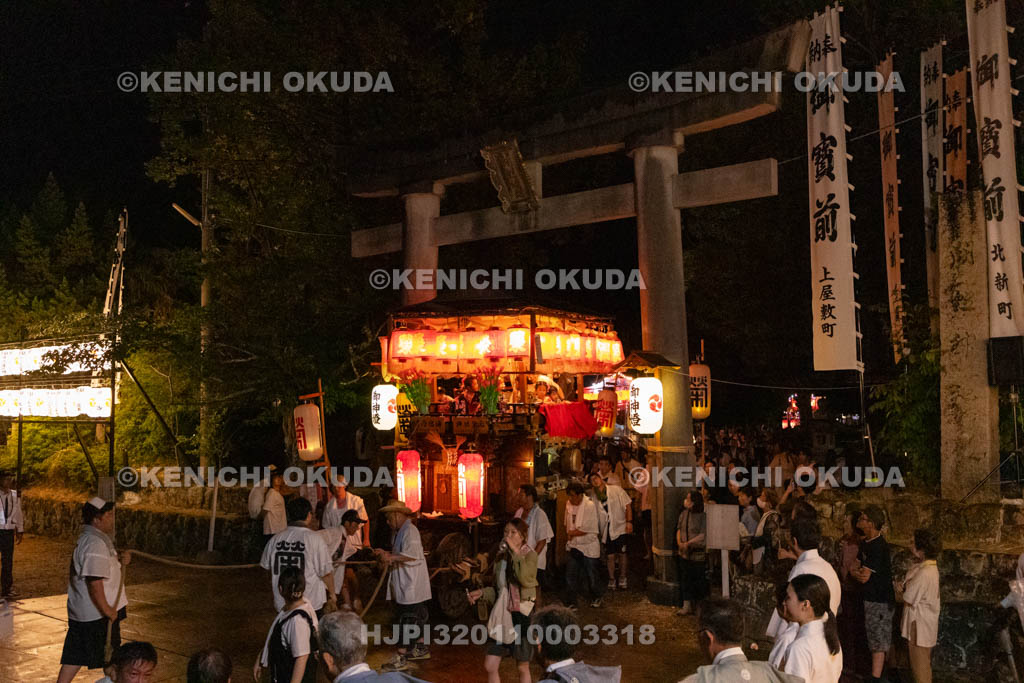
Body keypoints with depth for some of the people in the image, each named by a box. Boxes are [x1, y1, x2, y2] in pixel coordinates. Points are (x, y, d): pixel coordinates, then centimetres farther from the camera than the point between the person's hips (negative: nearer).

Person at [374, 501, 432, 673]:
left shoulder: (410, 531, -17)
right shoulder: (402, 531, 16)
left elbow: (412, 554, -31)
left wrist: (391, 557, -30)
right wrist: (386, 554, 10)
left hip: (410, 586, -10)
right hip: (407, 586, 10)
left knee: (405, 620, -8)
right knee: (417, 617, 20)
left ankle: (401, 658, -5)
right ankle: (421, 648, 33)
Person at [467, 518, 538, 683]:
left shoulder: (529, 554, -8)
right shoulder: (501, 556, 8)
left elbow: (525, 579, -28)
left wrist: (515, 551, -25)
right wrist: (482, 593, -1)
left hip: (522, 615, -5)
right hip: (503, 616, 5)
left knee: (523, 667, 8)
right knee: (490, 666, 3)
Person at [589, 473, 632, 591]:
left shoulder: (616, 490, -3)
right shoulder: (594, 498, 7)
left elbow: (627, 505, -4)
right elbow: (595, 516, 14)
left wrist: (629, 522, -12)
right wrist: (597, 531, 10)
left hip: (620, 527, -3)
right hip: (607, 530, 3)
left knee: (622, 554, -1)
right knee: (610, 556, 2)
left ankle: (622, 578, 14)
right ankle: (611, 580, 16)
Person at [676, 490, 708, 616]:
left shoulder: (703, 516, -16)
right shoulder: (684, 514, 4)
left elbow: (703, 535, -19)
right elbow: (679, 529, 12)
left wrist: (688, 543, -17)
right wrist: (679, 542, -4)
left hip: (698, 553, -6)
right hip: (684, 553, 6)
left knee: (699, 580, 6)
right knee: (685, 579, 8)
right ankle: (687, 606, 14)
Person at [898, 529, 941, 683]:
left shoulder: (924, 573, -28)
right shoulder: (930, 566, 3)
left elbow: (908, 600, -21)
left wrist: (903, 588, -3)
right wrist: (906, 588, -6)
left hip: (919, 626, -9)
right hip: (923, 623, 9)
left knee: (920, 666, 4)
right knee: (923, 663, 22)